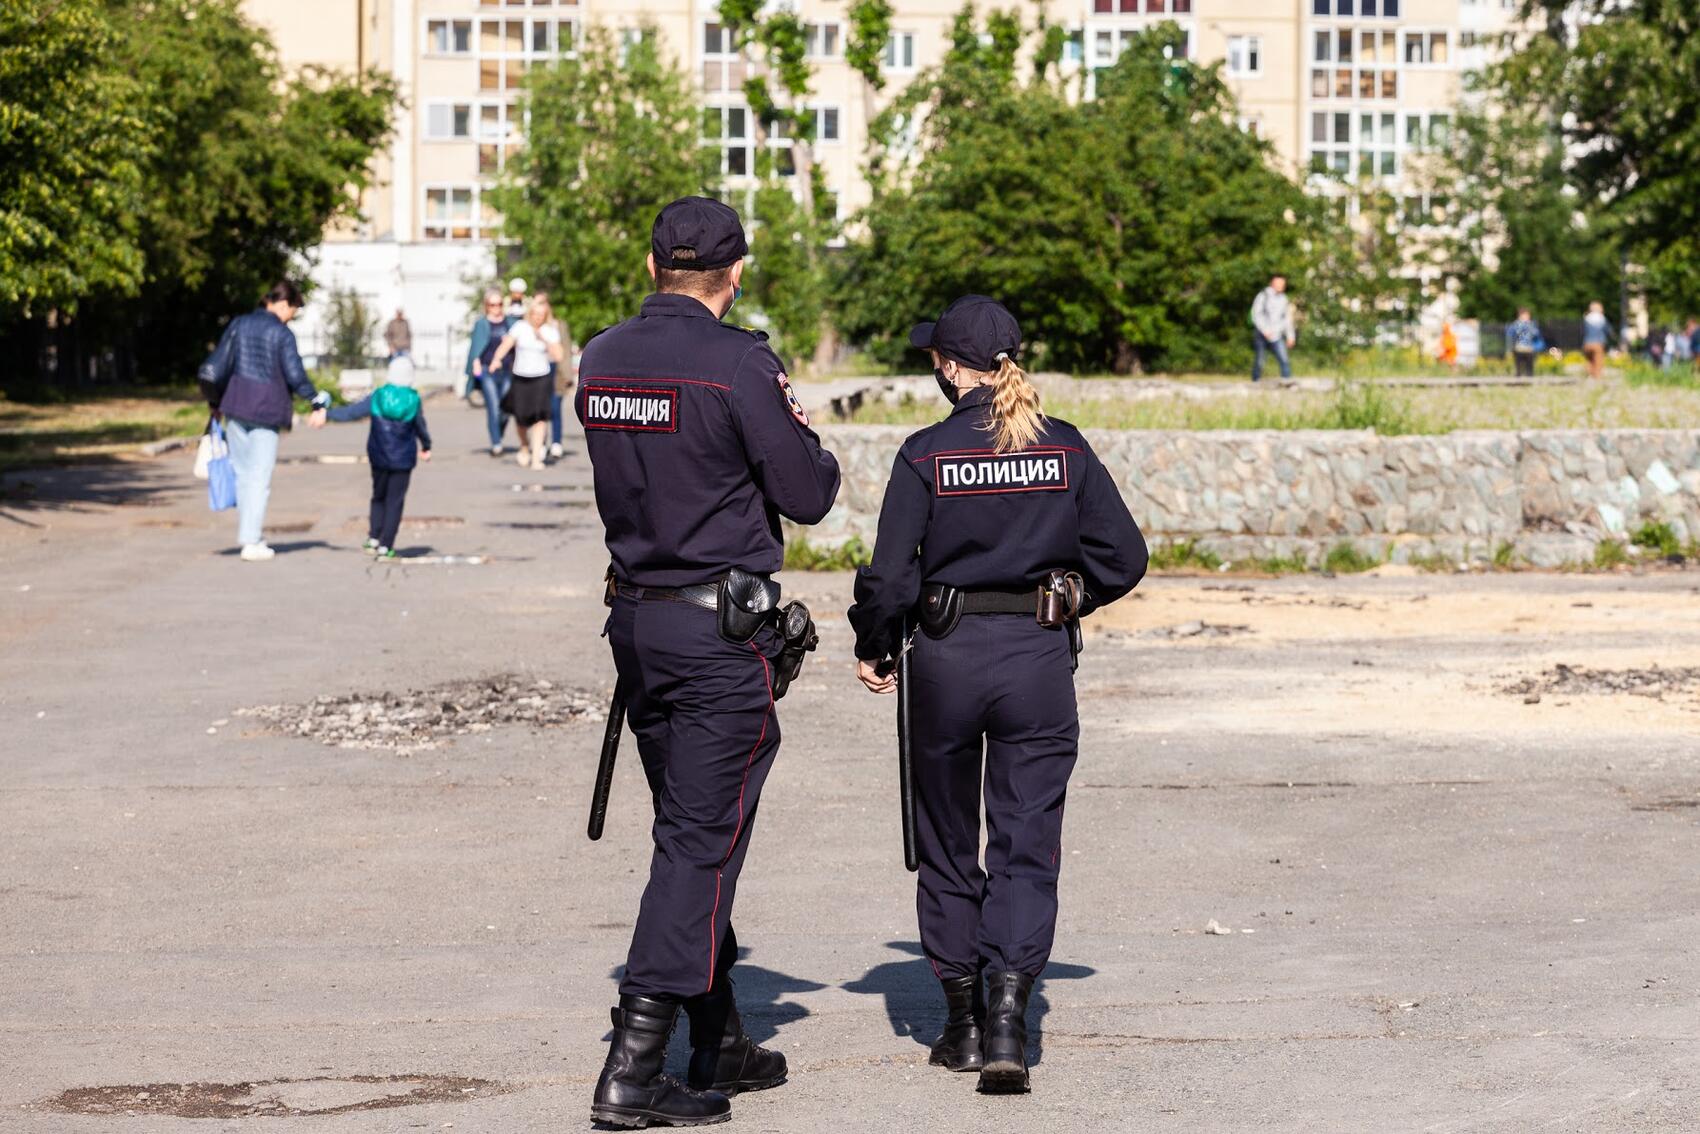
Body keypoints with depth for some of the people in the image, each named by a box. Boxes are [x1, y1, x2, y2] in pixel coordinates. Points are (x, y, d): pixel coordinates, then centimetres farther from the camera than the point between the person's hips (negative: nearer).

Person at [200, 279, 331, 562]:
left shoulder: (239, 325, 4)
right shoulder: (282, 334, -9)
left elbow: (215, 368, 5)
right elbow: (296, 375, -14)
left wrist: (214, 401, 17)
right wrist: (317, 404, -7)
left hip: (236, 407, 4)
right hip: (266, 411, -4)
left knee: (241, 472, 16)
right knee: (259, 477, 1)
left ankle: (248, 533, 20)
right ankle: (251, 541, -2)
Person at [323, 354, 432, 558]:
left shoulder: (376, 398, -7)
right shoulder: (414, 401, -9)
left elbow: (351, 412, -4)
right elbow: (421, 427, 3)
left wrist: (327, 414, 9)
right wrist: (426, 447, 22)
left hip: (379, 457, 2)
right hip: (403, 460, -2)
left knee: (378, 497, 20)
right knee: (395, 501, 4)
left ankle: (374, 537, 12)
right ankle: (385, 545, -1)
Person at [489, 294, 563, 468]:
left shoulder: (551, 331, 1)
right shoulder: (520, 327, 0)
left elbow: (558, 356, -5)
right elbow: (506, 345, -10)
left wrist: (545, 340, -16)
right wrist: (496, 359, -28)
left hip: (540, 379, -1)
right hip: (520, 377, 1)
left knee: (540, 416, -15)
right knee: (521, 417, 4)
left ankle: (537, 457, -18)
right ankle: (524, 446, 35)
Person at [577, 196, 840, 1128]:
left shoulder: (601, 360, 6)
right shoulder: (738, 365, -15)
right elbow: (807, 496, -10)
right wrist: (816, 453, 10)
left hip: (635, 620, 7)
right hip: (721, 630, -7)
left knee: (690, 830, 17)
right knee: (701, 839, -4)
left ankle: (720, 1047, 26)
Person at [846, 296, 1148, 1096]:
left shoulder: (927, 454, -8)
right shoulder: (1066, 449, 0)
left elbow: (890, 574, -9)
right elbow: (1123, 556, 2)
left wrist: (873, 649, 8)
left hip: (947, 660, -1)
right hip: (1040, 663, 1)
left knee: (948, 845, 14)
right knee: (1027, 843, 3)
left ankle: (963, 1021, 19)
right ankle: (1008, 1014, -12)